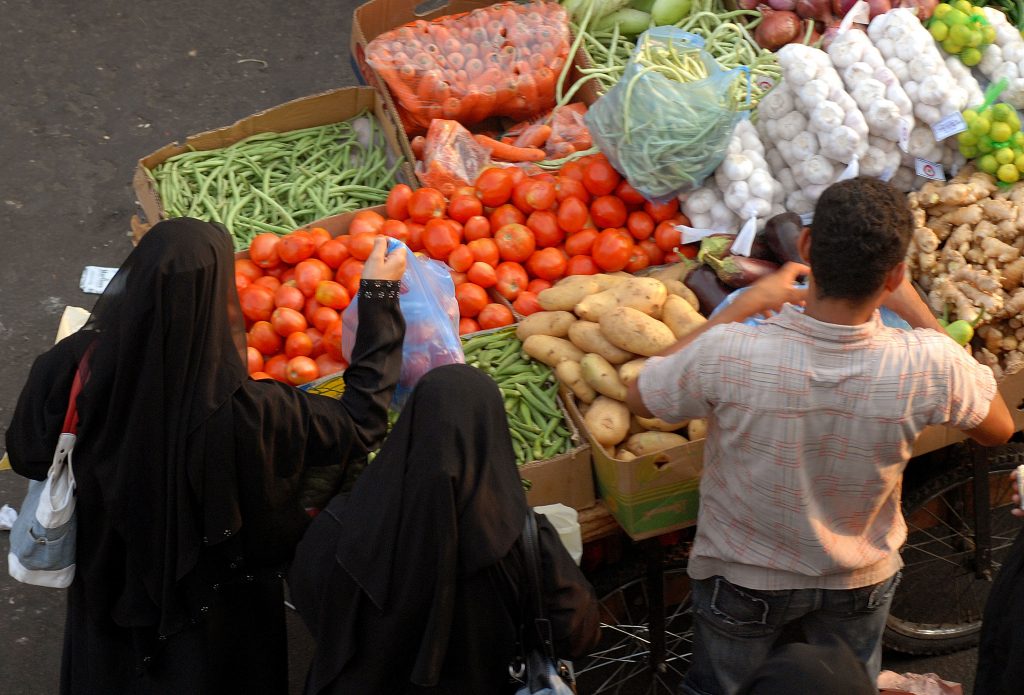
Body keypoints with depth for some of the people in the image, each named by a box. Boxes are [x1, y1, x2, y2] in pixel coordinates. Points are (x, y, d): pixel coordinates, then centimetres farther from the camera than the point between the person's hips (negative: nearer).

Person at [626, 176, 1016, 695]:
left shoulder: (726, 355, -38)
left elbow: (639, 398, -14)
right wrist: (918, 312, -8)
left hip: (741, 576, -1)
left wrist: (745, 305, -12)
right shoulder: (927, 366, -34)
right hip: (860, 582, 1)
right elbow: (999, 429, -9)